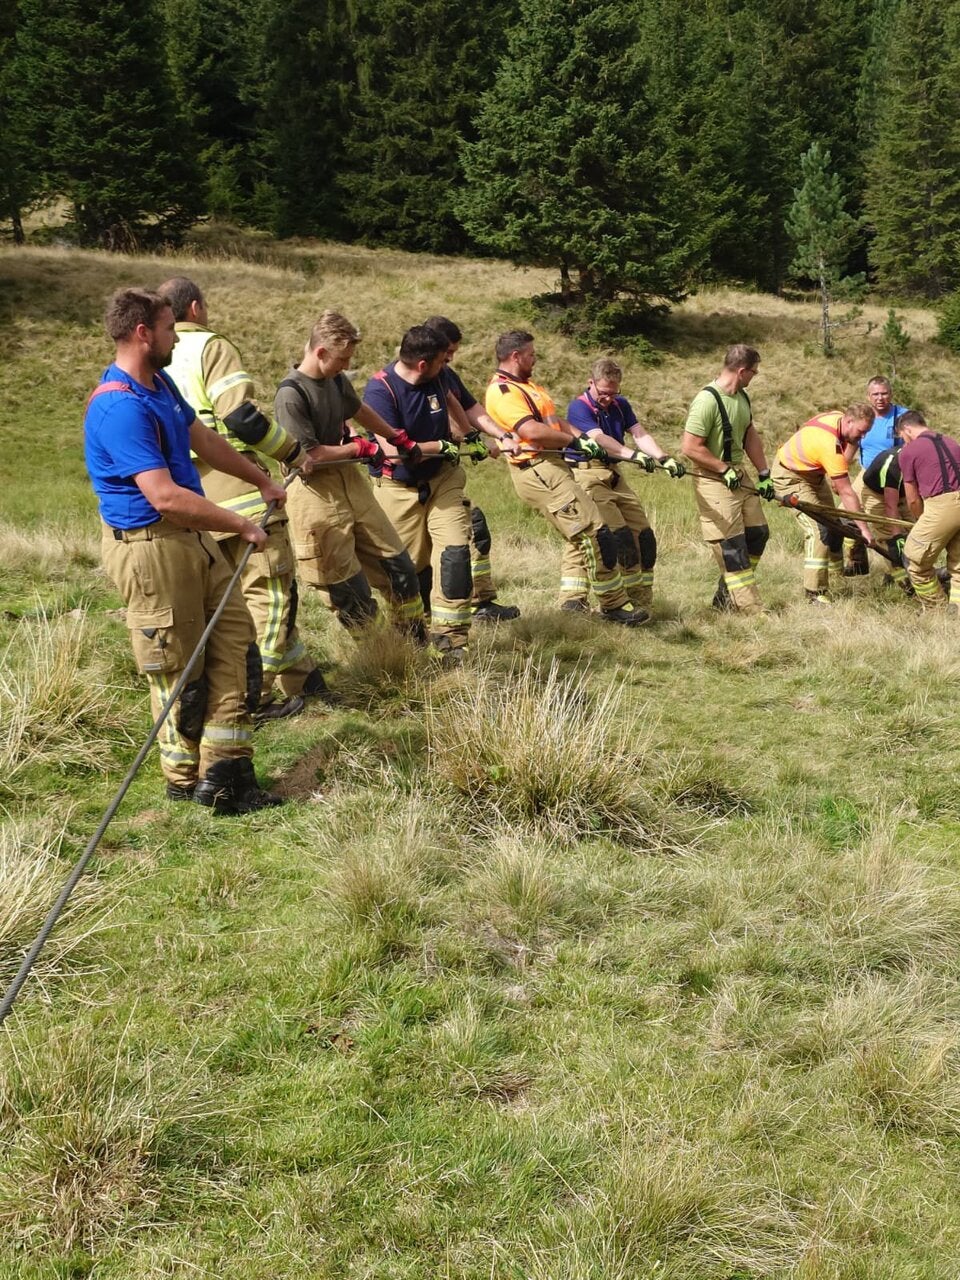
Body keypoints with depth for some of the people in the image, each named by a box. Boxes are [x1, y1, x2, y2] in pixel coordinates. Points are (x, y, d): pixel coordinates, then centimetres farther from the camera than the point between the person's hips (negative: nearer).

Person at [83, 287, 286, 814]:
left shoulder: (159, 384, 10)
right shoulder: (120, 407, -22)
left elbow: (204, 440, 25)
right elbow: (165, 496, -28)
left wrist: (262, 481, 32)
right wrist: (242, 526, -19)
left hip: (191, 537, 10)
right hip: (150, 547, -10)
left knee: (237, 642, 8)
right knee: (179, 671, 2)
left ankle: (226, 772, 11)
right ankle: (187, 781, 18)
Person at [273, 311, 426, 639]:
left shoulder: (336, 380, 6)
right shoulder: (290, 394, -18)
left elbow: (360, 410, 27)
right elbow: (309, 454, -20)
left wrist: (399, 439, 35)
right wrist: (359, 448, -9)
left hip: (350, 480, 8)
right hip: (316, 492, -8)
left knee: (398, 566, 10)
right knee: (350, 593, -4)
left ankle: (417, 644, 23)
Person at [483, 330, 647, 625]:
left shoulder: (528, 386, 22)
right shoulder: (502, 391, -11)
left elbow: (557, 422, 20)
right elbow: (532, 430, -22)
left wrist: (589, 441, 5)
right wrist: (575, 440, -12)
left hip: (553, 466, 11)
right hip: (537, 470, -11)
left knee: (581, 536, 15)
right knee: (594, 531, -11)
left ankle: (573, 601, 20)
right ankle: (614, 605, -5)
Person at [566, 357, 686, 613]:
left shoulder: (620, 405, 13)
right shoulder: (579, 407, -10)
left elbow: (640, 435, -1)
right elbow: (600, 439, -27)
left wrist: (664, 459, -19)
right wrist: (634, 455, -41)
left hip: (614, 475, 8)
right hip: (588, 476, -8)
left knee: (643, 536, 3)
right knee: (621, 538, -18)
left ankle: (642, 603, 10)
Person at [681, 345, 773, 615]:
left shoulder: (742, 397, 8)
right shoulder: (708, 400, -21)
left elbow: (750, 436, 18)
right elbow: (691, 447, -22)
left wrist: (764, 474, 14)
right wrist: (725, 470, -16)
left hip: (738, 477, 10)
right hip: (713, 481, -9)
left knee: (757, 533, 13)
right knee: (731, 545, -5)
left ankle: (725, 597, 25)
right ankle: (751, 610, 1)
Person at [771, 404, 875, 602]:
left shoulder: (838, 416, -12)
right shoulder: (831, 445, -37)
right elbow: (846, 493, -33)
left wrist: (835, 480, 12)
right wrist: (863, 528, -29)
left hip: (814, 473, 10)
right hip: (790, 478, -10)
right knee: (818, 530, -20)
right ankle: (815, 594, -17)